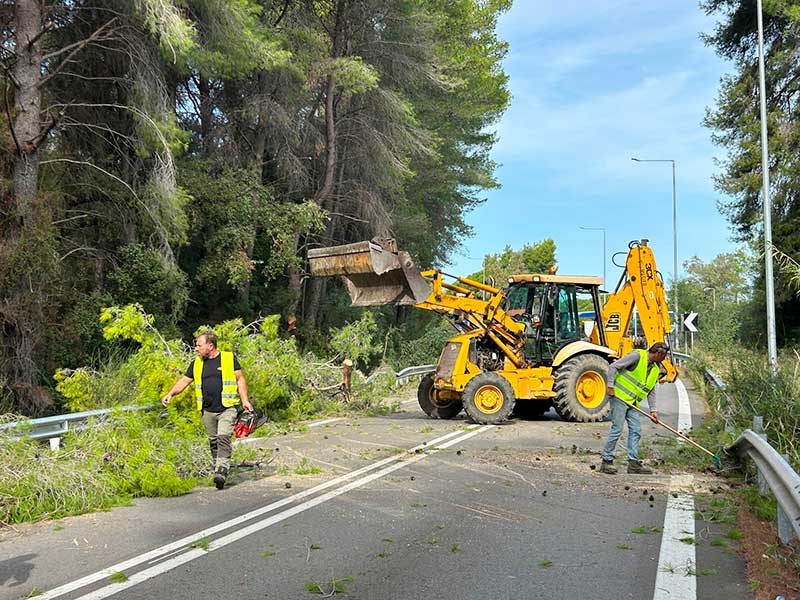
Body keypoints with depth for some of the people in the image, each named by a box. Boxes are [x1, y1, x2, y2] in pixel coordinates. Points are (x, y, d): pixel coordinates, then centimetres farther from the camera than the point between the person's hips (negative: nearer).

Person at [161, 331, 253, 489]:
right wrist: (170, 394, 0)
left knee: (223, 438, -18)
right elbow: (184, 381, 15)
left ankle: (221, 472, -23)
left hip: (227, 408, -5)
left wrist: (245, 400, -6)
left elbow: (240, 379, 2)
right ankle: (217, 470, 19)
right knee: (213, 442, 9)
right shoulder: (197, 363, 12)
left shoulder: (229, 358, 0)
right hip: (208, 410, 5)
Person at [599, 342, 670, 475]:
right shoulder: (637, 356, -12)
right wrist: (610, 386, -19)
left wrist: (653, 410, 8)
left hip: (633, 402, 8)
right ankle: (606, 461, 0)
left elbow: (651, 391, 17)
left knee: (636, 431, 5)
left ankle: (634, 463, 12)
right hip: (619, 396, -8)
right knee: (617, 429, -8)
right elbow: (613, 367, -15)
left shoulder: (656, 369, 13)